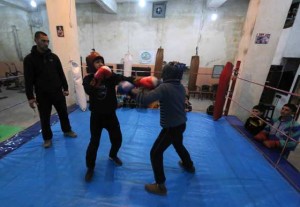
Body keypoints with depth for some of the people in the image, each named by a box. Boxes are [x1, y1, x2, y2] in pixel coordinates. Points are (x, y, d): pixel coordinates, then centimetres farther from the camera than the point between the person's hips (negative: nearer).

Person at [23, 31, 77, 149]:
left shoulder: (53, 57, 4)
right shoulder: (29, 59, -5)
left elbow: (61, 74, 8)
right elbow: (28, 80, -7)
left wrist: (65, 88, 6)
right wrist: (30, 97, -10)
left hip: (57, 92, 3)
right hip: (42, 95, -2)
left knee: (63, 113, 14)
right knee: (45, 118, 8)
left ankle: (67, 131, 35)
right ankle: (47, 138, 28)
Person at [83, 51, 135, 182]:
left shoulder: (110, 76, -6)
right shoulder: (88, 79, -6)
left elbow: (125, 79, -23)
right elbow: (88, 91, -27)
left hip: (110, 114, 2)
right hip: (96, 116, -1)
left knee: (117, 138, 13)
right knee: (94, 142, 3)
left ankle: (113, 155, 46)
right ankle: (90, 167, 28)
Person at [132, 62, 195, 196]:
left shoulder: (164, 87, -24)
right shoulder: (181, 87, 1)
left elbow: (145, 100, -31)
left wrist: (136, 92, -12)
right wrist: (154, 90, 3)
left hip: (171, 127, -8)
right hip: (181, 124, 9)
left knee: (155, 153, 5)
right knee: (179, 145, 34)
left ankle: (160, 186, 17)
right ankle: (189, 166, 58)